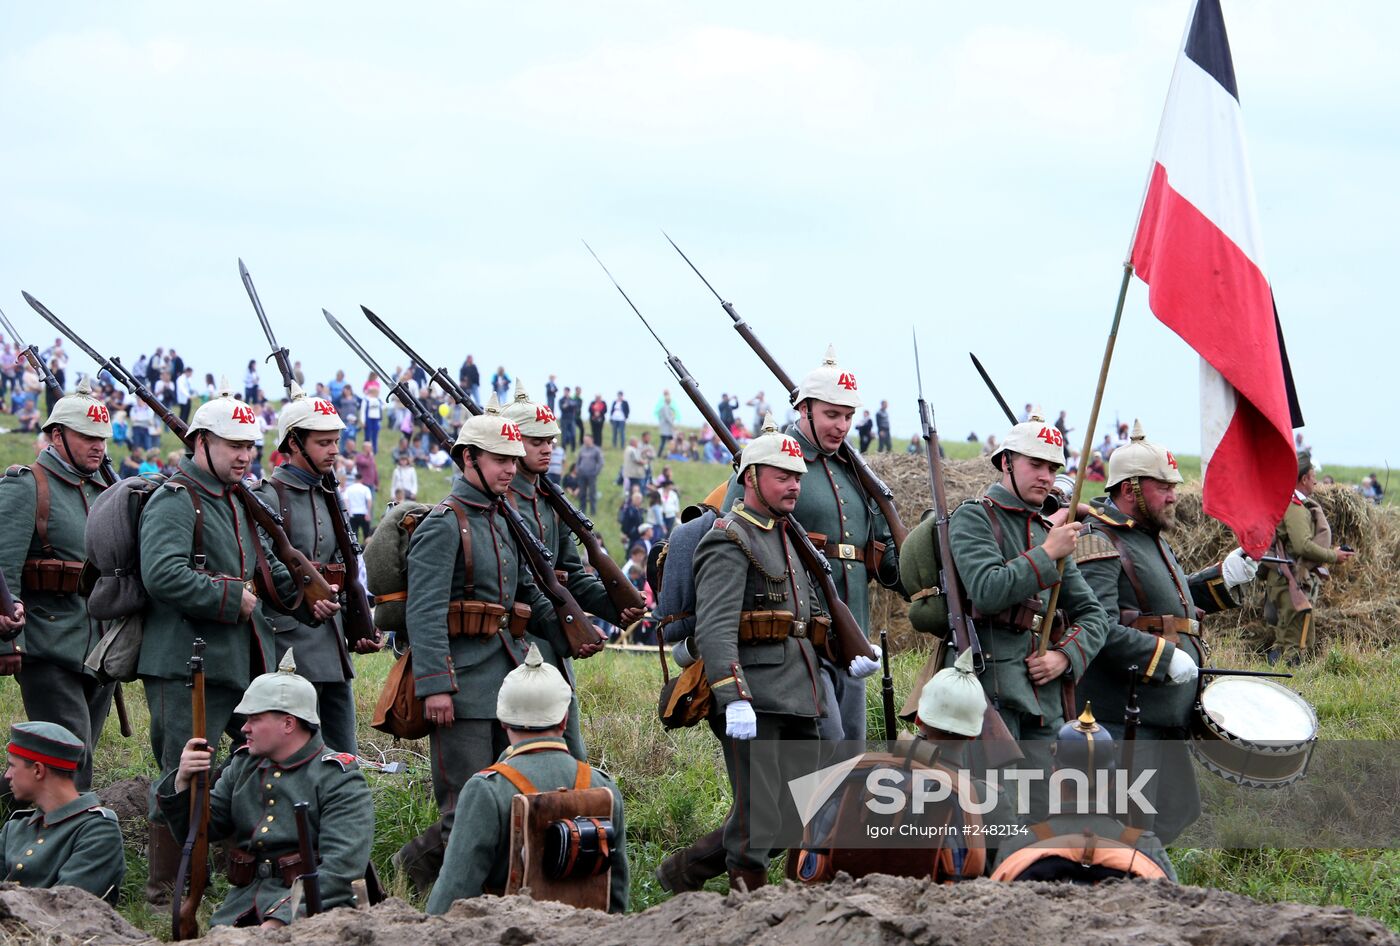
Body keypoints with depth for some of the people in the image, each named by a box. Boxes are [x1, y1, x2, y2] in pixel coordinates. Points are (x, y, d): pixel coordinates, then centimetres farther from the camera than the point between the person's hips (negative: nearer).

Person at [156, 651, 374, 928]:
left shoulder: (339, 779, -4)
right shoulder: (243, 765, 17)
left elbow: (341, 867, -14)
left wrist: (280, 921, -23)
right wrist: (184, 783, -1)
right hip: (240, 909, 5)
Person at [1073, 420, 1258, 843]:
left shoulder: (1152, 538, 19)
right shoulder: (1099, 544, -14)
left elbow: (1172, 600, 30)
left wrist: (1225, 576, 14)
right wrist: (1166, 657, -23)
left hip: (1163, 716, 11)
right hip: (1122, 719, -11)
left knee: (1176, 813, 16)